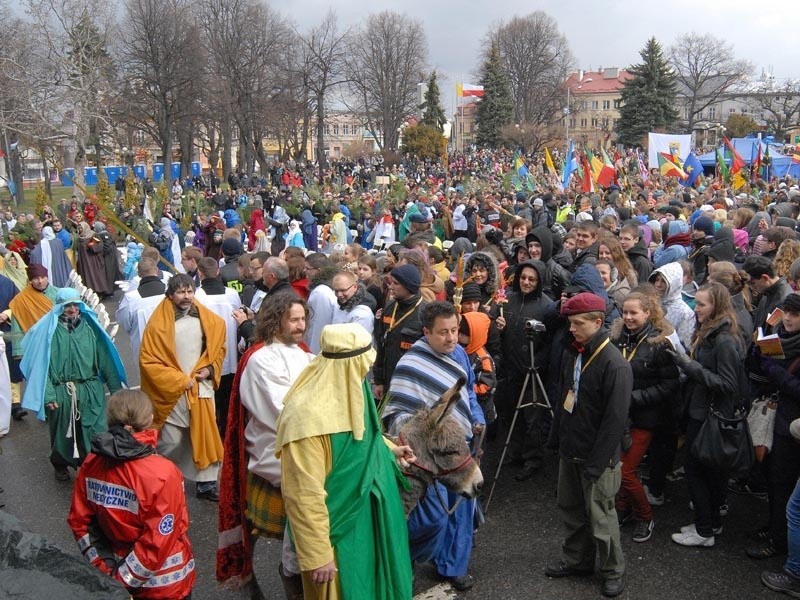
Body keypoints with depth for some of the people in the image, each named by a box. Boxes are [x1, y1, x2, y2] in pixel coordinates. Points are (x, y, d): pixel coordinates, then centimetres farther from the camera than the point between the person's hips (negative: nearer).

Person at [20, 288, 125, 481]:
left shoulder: (89, 326, 2)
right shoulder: (50, 329, -6)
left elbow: (103, 357, 5)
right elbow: (42, 362, -9)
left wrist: (114, 386, 5)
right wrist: (48, 393, -16)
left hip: (90, 390, 1)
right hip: (60, 392, -1)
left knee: (93, 433, 1)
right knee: (62, 432, 16)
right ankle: (60, 466, 40)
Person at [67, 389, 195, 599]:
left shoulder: (91, 464, -10)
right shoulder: (162, 474, -27)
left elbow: (79, 521, -1)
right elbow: (158, 543, -25)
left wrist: (103, 567, 3)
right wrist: (123, 578, -14)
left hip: (117, 569, 5)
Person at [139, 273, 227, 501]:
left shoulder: (208, 320, 0)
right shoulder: (158, 323, -10)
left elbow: (218, 348, 13)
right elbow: (148, 360, -10)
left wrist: (210, 369, -4)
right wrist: (179, 380, -11)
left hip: (201, 389, 3)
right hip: (171, 392, -3)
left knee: (205, 436, 7)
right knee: (170, 443, 3)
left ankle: (206, 484, 19)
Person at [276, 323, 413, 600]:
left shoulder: (347, 392, -3)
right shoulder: (308, 414, -32)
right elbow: (304, 496, -28)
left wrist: (388, 450, 18)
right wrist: (318, 555, -22)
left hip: (366, 518, 9)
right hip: (338, 531, -9)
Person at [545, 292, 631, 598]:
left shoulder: (615, 364, -21)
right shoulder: (571, 353, 4)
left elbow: (615, 419, -21)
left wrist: (596, 463, -20)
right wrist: (556, 438, 14)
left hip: (596, 456, -8)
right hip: (570, 449, 8)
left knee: (600, 516, 4)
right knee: (571, 509, 19)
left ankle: (613, 571, 24)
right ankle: (577, 559, 37)